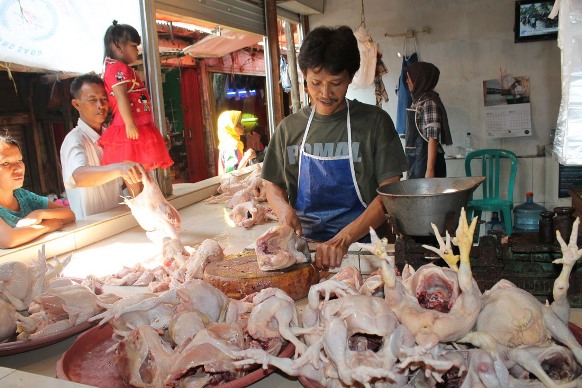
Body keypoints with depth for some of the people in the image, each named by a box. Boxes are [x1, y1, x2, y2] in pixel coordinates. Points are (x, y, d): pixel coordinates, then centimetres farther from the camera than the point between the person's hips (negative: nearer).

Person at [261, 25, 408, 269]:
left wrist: (344, 238, -18)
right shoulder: (289, 128, 10)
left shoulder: (374, 122, 1)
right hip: (304, 245, 3)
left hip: (361, 242, -3)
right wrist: (283, 208, -5)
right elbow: (273, 185, 18)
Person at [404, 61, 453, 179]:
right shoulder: (418, 101, 13)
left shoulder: (429, 102, -11)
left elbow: (433, 138, -17)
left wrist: (430, 170, -21)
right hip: (415, 161, 8)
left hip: (426, 161, -8)